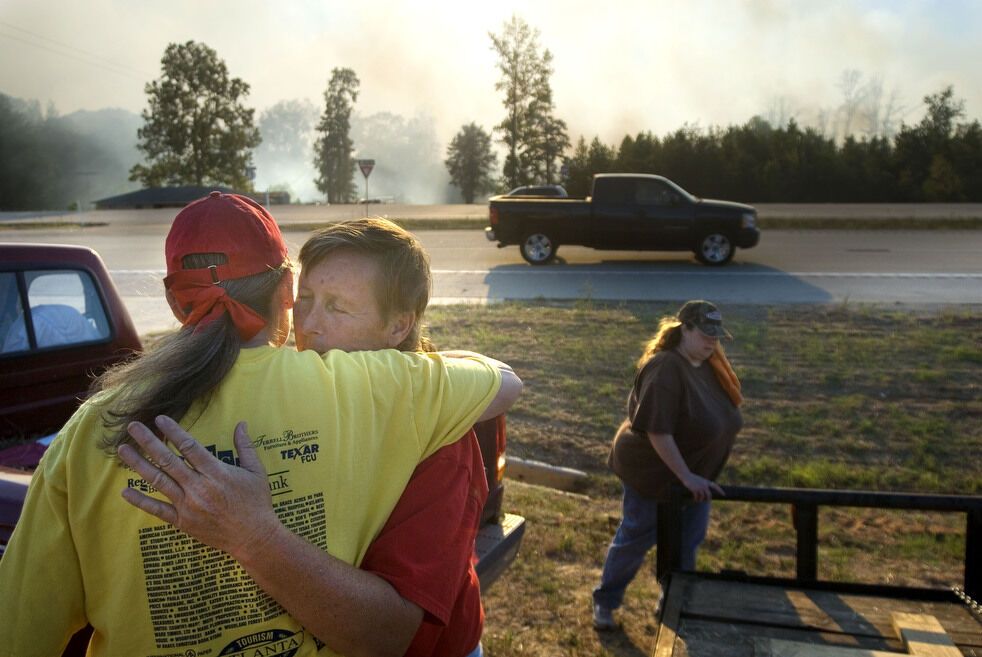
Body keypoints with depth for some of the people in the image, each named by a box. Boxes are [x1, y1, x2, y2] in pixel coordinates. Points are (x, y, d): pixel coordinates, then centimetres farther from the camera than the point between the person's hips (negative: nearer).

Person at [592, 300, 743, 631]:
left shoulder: (711, 365, 0)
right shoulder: (665, 368, -27)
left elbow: (722, 419, 10)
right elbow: (657, 430, -29)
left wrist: (698, 476, 9)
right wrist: (686, 477, -25)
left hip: (695, 473, 7)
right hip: (654, 472, -7)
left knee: (687, 544, 16)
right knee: (636, 539, 8)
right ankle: (604, 601, 29)